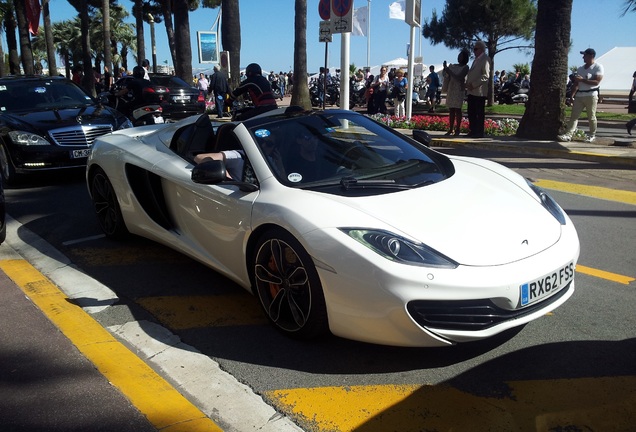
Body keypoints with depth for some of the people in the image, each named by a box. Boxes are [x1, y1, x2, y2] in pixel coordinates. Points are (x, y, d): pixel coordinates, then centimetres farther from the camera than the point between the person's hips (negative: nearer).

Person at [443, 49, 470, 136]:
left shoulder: (465, 67, -1)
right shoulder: (452, 66, 15)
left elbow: (459, 77, -13)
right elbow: (447, 78, 14)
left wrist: (449, 71, -13)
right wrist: (445, 69, -2)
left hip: (459, 90, -5)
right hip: (450, 89, 5)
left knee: (457, 109, -6)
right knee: (451, 110, 4)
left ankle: (457, 129, -4)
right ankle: (450, 129, 5)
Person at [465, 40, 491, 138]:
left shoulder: (485, 59, -7)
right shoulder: (476, 59, 22)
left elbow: (485, 76, -15)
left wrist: (474, 84, -18)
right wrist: (468, 83, 9)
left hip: (479, 91, -9)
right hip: (471, 91, 9)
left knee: (479, 113, -4)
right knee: (471, 112, 10)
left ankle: (479, 132, 0)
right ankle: (473, 131, 17)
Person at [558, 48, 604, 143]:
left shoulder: (598, 67, -2)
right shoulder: (580, 68, 17)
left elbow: (596, 82, -14)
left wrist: (582, 79, -15)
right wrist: (571, 96, 9)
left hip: (591, 95, -5)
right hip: (579, 95, 6)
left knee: (591, 117, 0)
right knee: (574, 116, -5)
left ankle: (592, 135, 12)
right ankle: (568, 135, -11)